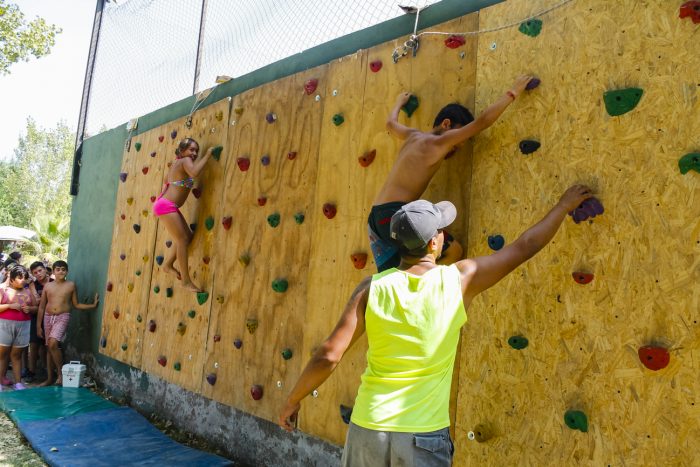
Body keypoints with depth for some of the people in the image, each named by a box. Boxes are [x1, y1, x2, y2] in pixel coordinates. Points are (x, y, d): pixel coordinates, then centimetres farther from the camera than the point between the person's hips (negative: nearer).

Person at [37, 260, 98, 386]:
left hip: (63, 317, -3)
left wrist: (93, 305, -5)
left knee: (53, 343, -23)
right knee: (49, 347, 8)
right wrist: (38, 325, 7)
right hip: (48, 317, 3)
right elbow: (41, 307, 9)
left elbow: (76, 304, 6)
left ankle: (61, 371, -7)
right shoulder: (48, 286, 5)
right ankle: (50, 378, 19)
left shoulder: (71, 285, 1)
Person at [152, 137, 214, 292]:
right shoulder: (185, 161, -9)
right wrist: (207, 155, -21)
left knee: (187, 236, 14)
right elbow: (194, 172, -30)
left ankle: (168, 264, 26)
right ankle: (186, 281, -6)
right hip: (166, 206, -10)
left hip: (169, 206, 10)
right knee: (182, 240, -9)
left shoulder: (177, 164, 20)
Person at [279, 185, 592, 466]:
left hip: (368, 429, 1)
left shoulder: (373, 288, -11)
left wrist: (292, 401, 4)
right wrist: (564, 205, 19)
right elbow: (526, 247, 3)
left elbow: (328, 356, -13)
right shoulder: (459, 279, -11)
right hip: (425, 436, -1)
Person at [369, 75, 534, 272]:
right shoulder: (438, 143, -4)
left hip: (376, 216, 9)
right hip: (394, 213, -9)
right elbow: (483, 121, -9)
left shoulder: (413, 136, 19)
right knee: (453, 251, -7)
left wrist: (400, 101, 58)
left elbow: (391, 122, 40)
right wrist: (513, 92, 1)